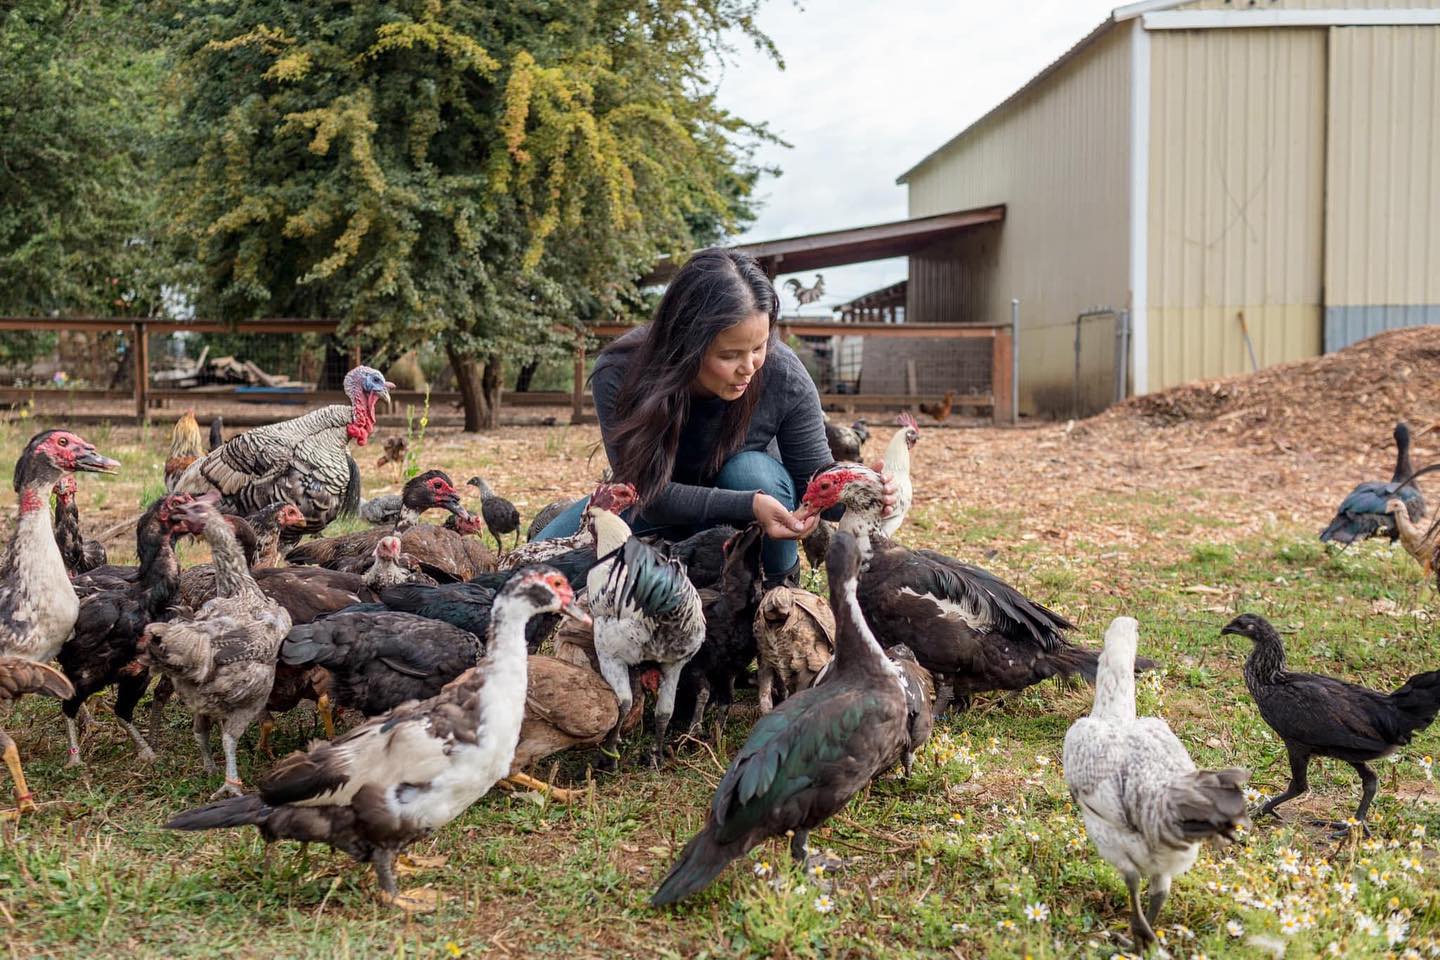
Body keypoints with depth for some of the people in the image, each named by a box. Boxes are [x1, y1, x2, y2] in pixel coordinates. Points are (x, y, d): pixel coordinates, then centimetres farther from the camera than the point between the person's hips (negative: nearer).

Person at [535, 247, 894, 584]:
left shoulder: (784, 376, -29)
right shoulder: (619, 374, -33)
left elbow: (814, 475, -16)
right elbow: (649, 495, -31)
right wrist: (749, 505, -44)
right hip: (657, 507, 0)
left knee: (752, 471, -35)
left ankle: (781, 587, -8)